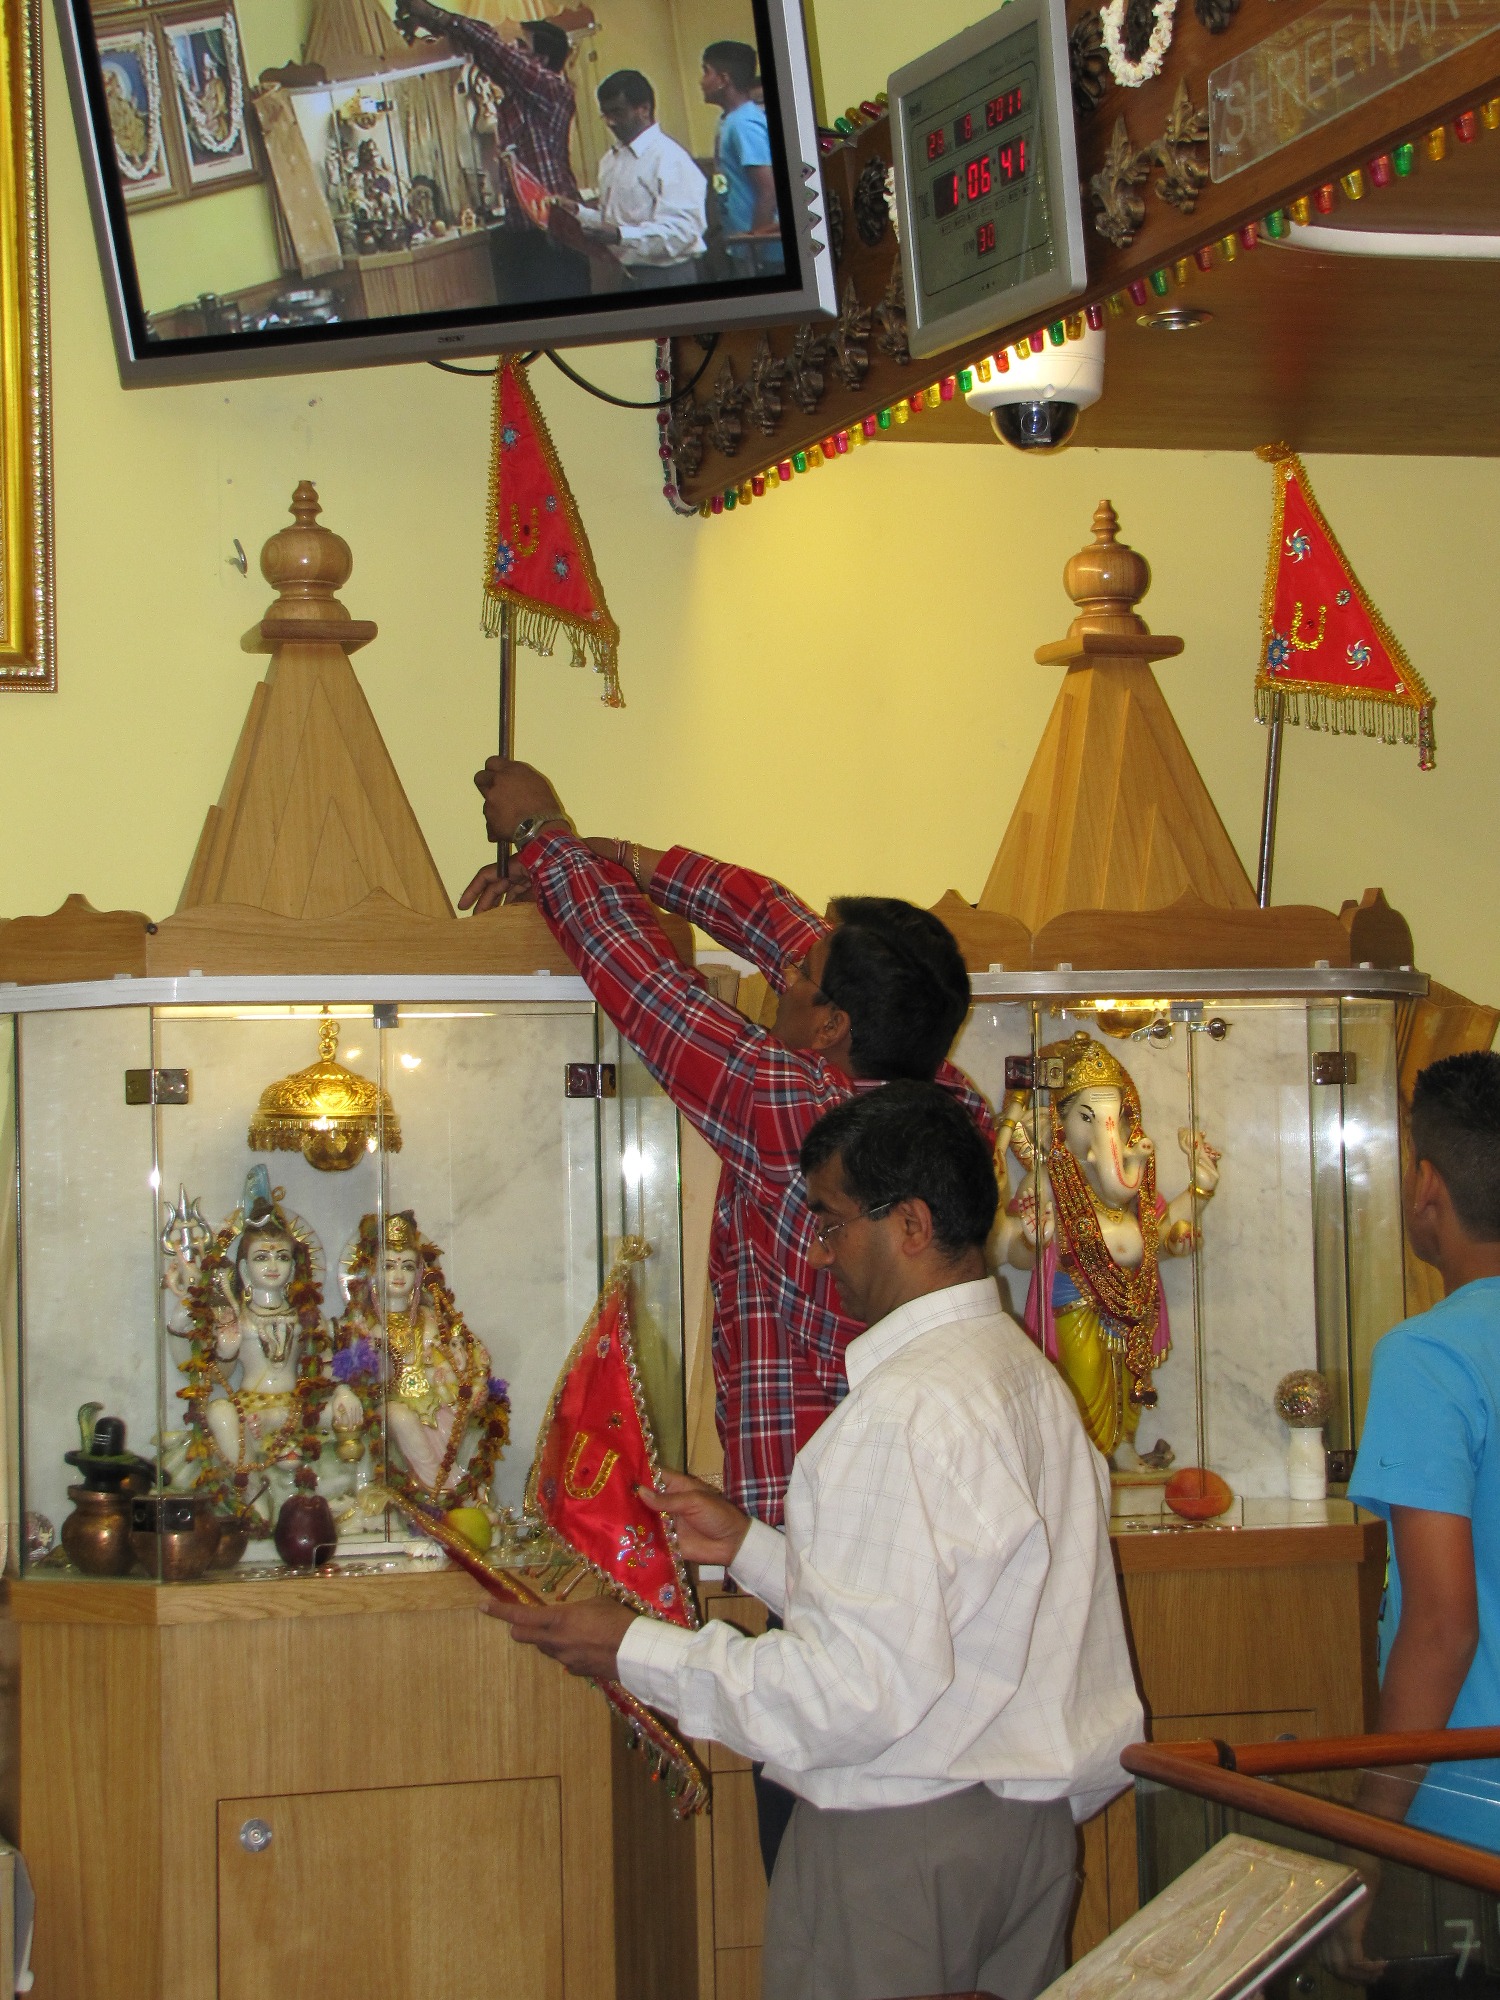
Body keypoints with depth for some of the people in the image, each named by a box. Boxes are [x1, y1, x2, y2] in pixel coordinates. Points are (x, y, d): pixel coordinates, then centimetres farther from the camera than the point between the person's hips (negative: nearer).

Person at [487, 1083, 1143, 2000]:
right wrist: (751, 1547, 16)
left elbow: (857, 1692, -25)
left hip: (899, 1845, -9)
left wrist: (635, 1652, -16)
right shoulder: (1030, 1372, 8)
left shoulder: (905, 1409, -21)